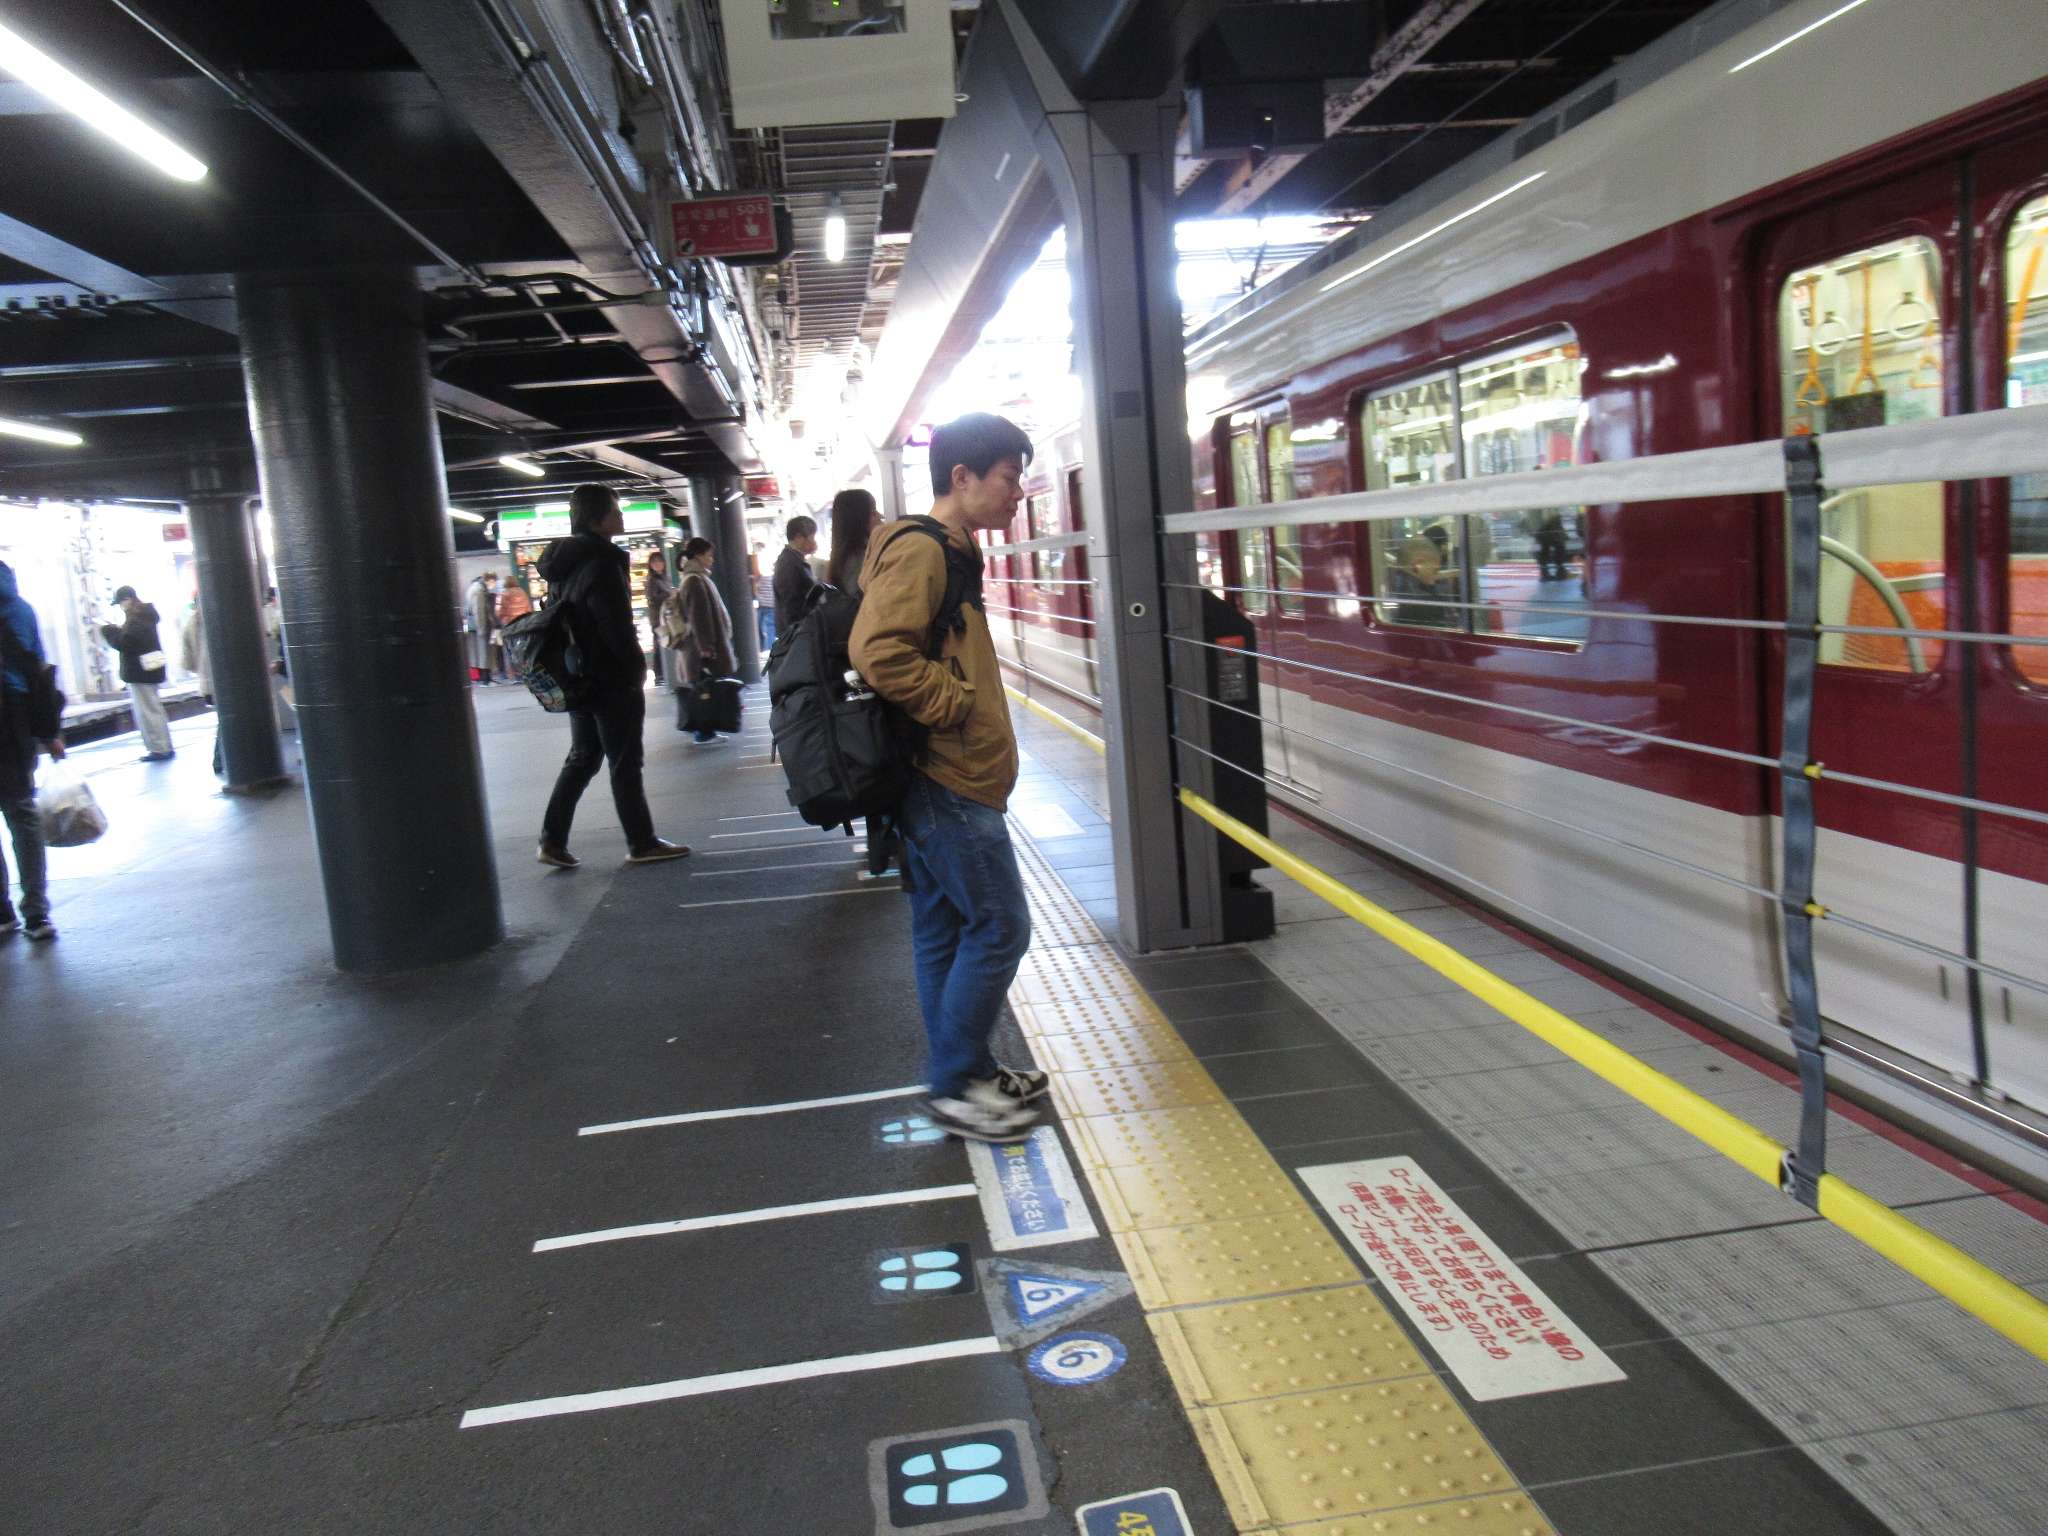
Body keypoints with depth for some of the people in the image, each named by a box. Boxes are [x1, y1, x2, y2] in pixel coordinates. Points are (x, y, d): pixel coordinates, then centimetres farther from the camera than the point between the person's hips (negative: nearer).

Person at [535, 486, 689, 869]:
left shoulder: (565, 561, 11)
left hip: (578, 678, 9)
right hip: (612, 680, -9)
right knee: (625, 764, 1)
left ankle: (553, 840, 13)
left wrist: (574, 667, 18)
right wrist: (637, 668, -8)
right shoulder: (602, 563, -18)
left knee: (582, 758, 15)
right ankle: (642, 843, 10)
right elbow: (617, 627, -21)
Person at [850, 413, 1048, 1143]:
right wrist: (962, 704, -19)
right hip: (949, 782, -10)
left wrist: (974, 700, 12)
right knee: (999, 927, -4)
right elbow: (878, 652, -26)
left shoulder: (944, 552, 16)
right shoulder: (919, 550, -15)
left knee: (945, 930, 14)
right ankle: (954, 1084, 6)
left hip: (939, 781, 10)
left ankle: (965, 1072, 25)